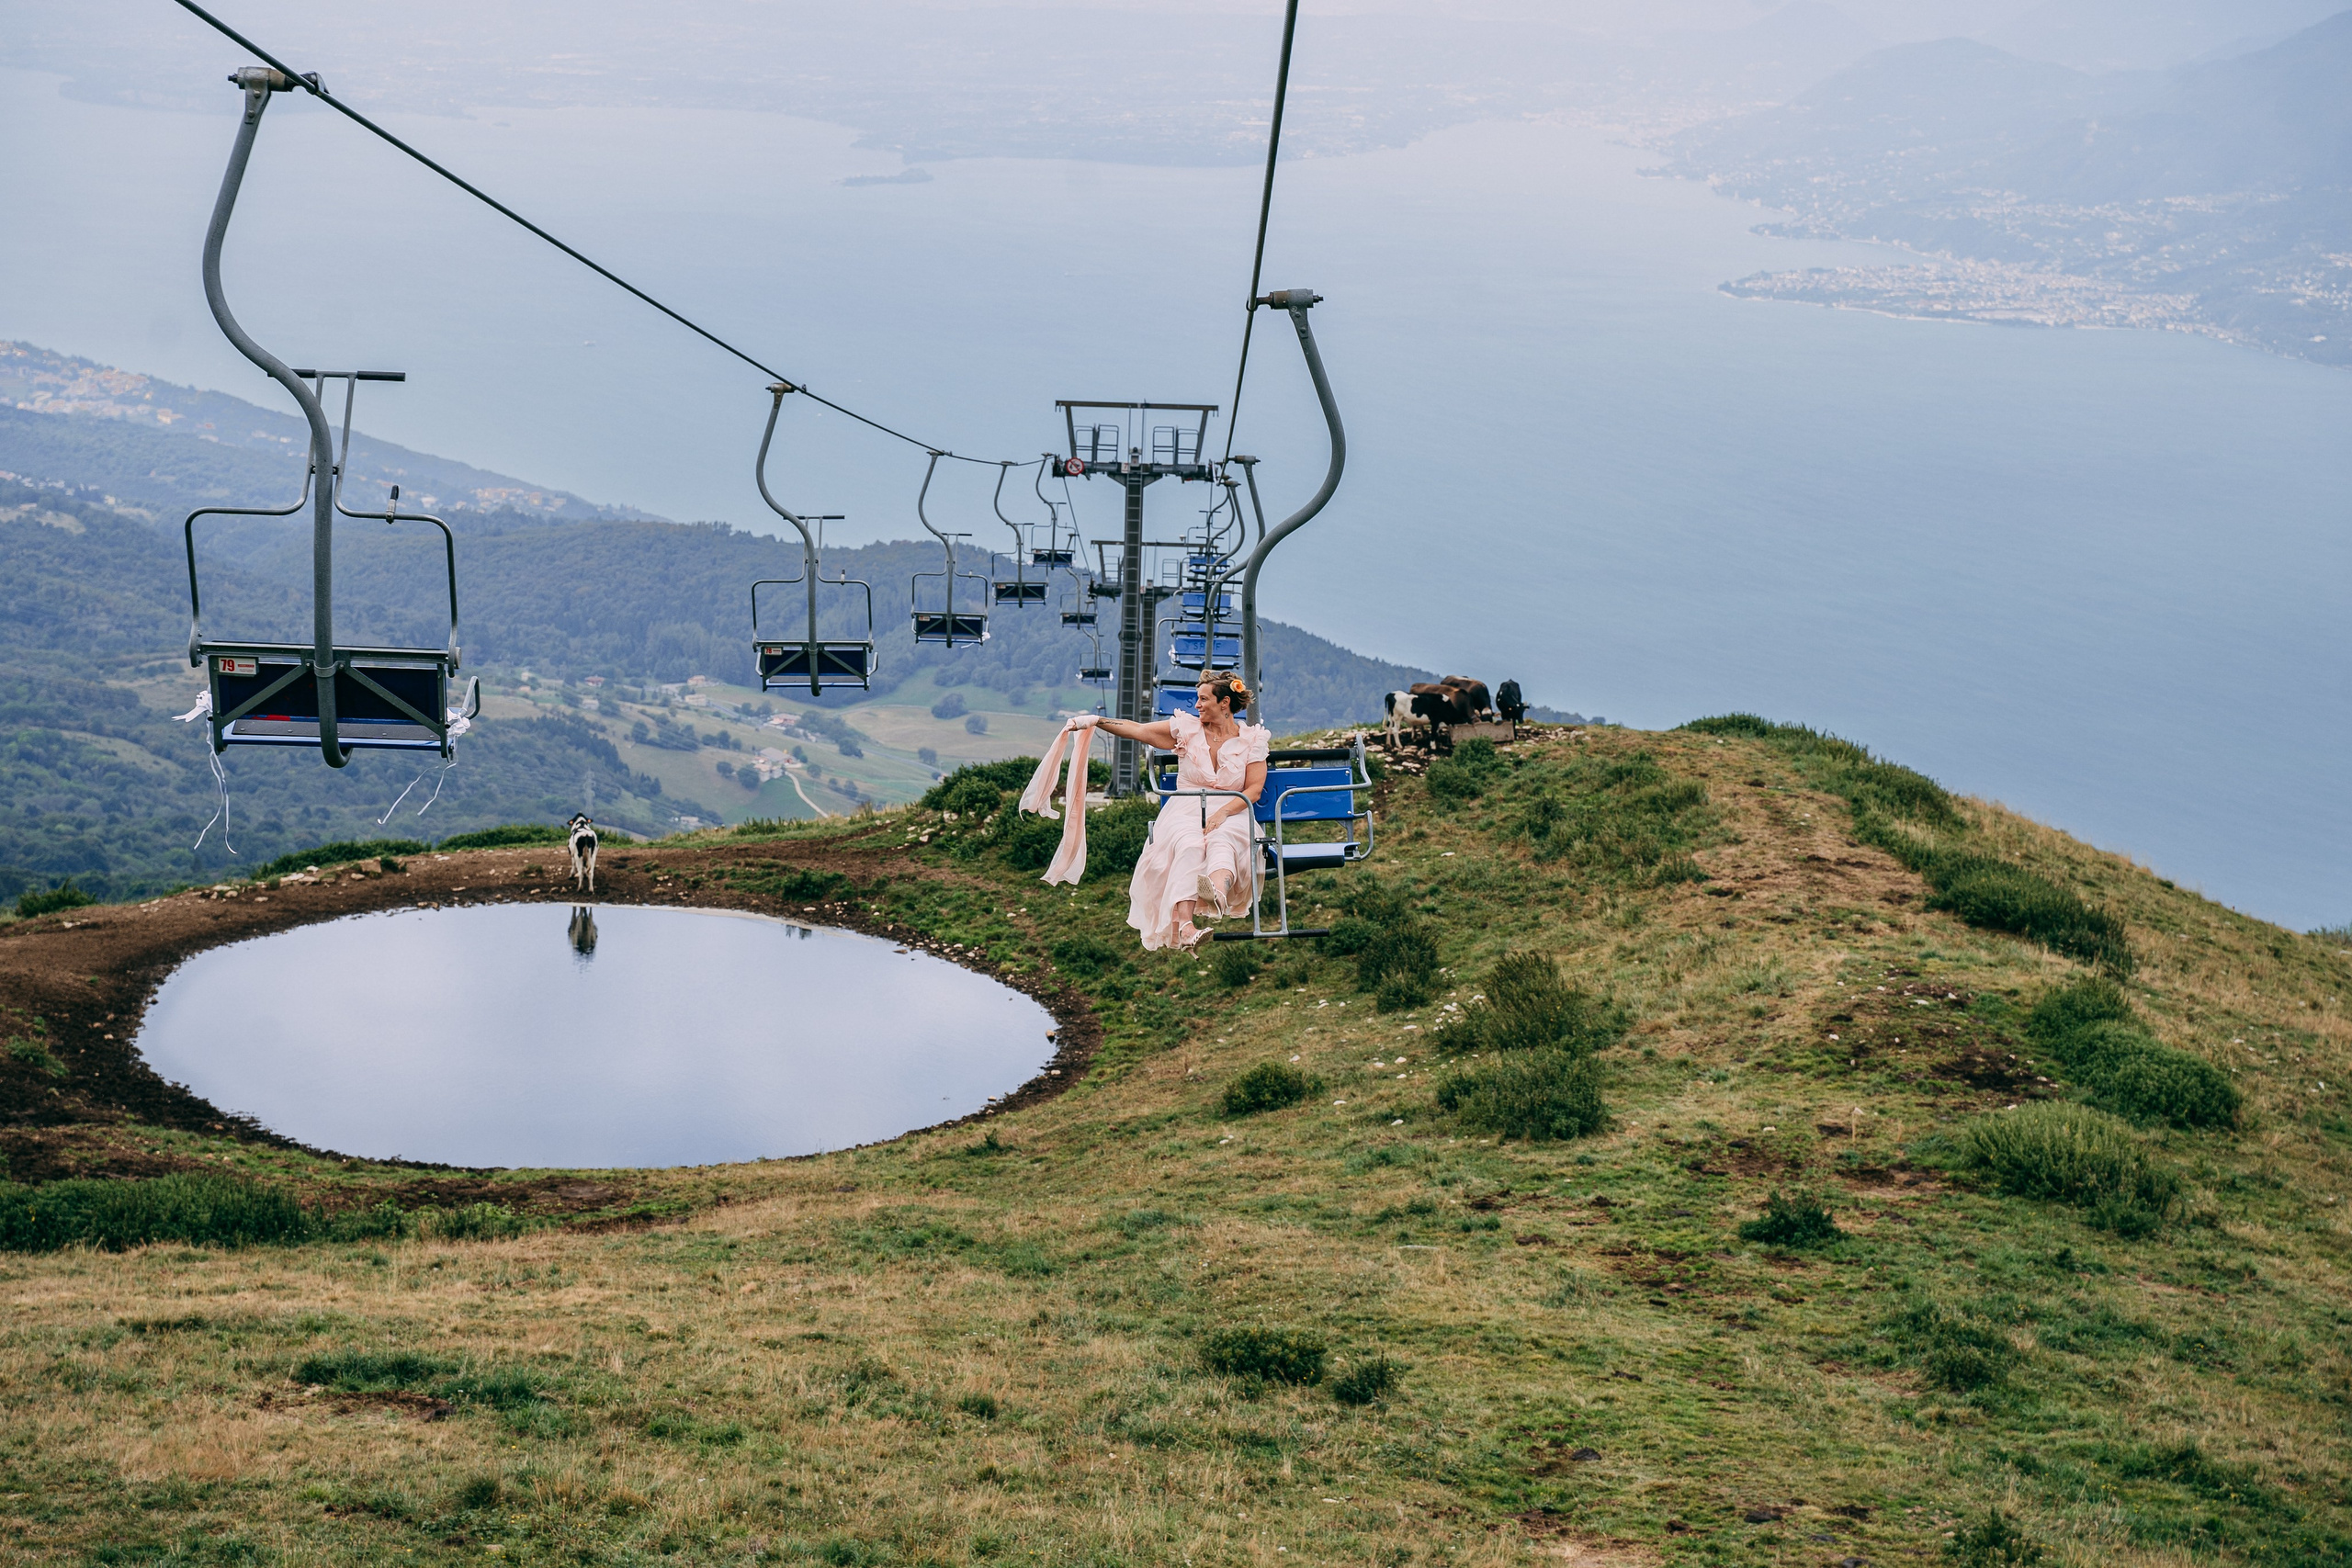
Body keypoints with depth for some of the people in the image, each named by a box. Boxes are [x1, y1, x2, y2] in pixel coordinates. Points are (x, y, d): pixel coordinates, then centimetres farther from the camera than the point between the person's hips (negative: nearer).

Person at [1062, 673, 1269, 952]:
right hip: (1186, 811, 1)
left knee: (1220, 842, -38)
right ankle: (1184, 925, -54)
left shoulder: (1251, 739, 7)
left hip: (1229, 813, -1)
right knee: (1190, 846, -34)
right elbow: (1137, 730, 7)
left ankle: (1217, 893, -72)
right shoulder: (1187, 728, 11)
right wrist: (1096, 721, -4)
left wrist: (1223, 813, -17)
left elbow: (1254, 790, -1)